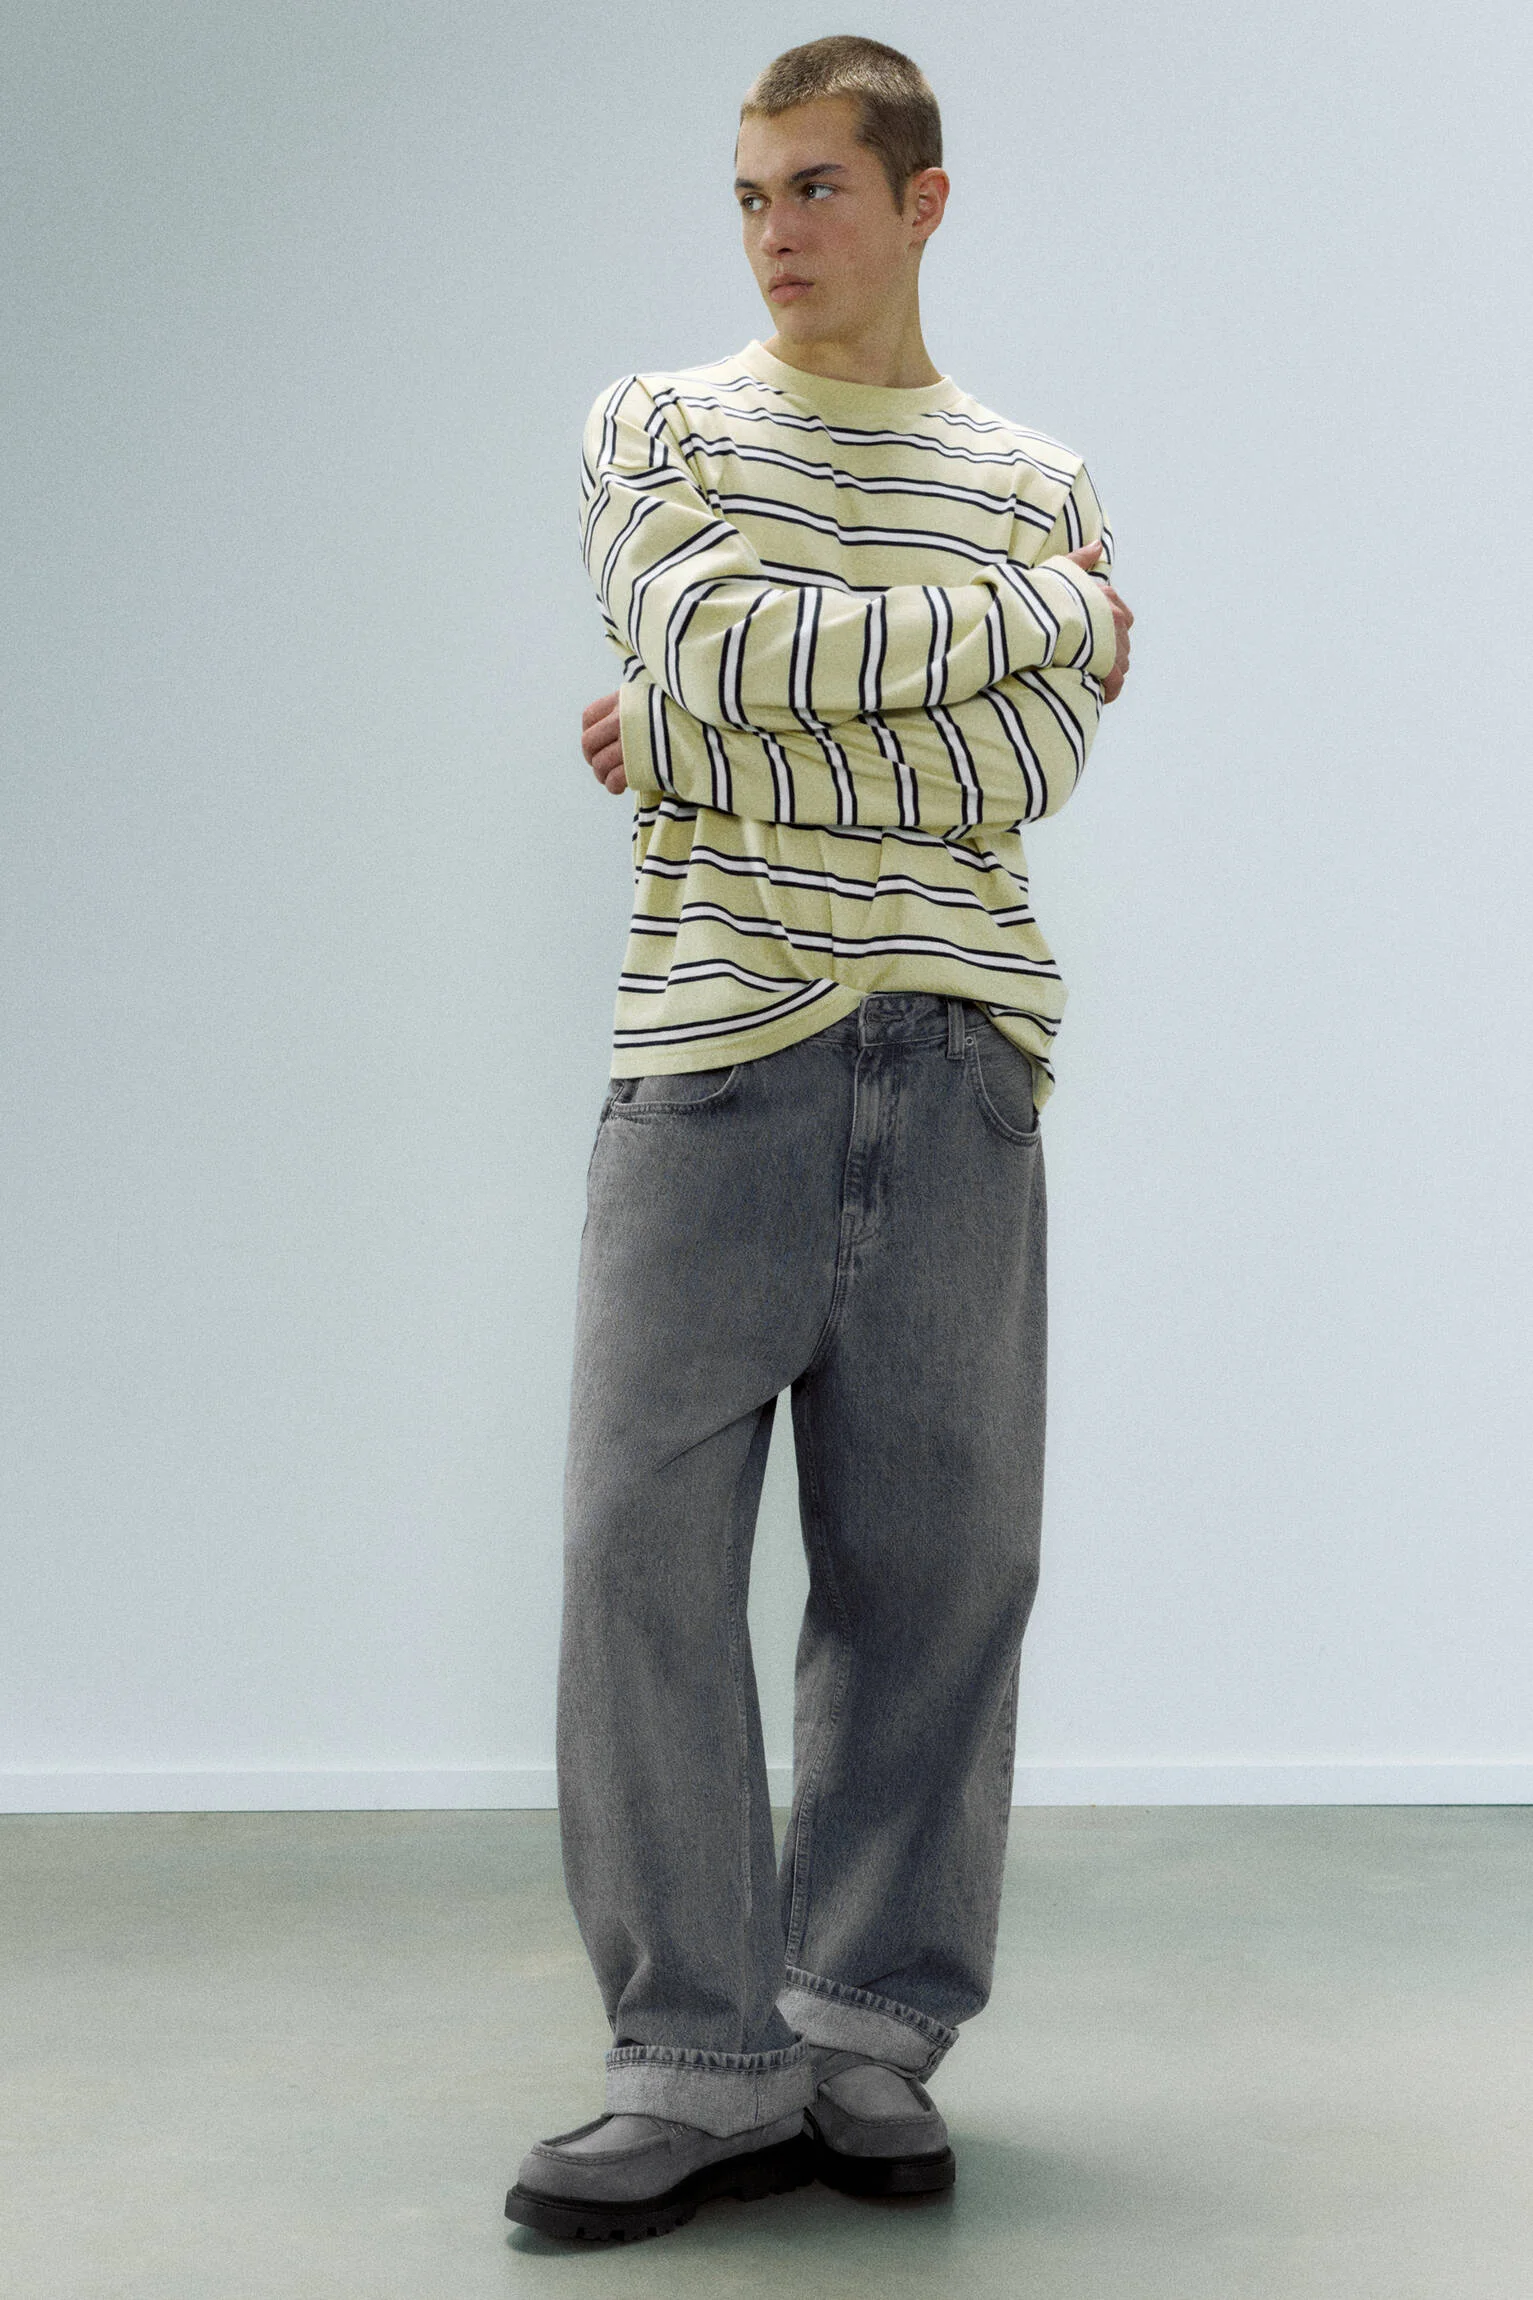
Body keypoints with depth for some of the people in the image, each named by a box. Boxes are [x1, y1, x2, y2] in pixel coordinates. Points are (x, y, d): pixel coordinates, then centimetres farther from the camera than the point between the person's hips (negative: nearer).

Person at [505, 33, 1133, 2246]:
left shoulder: (1035, 486, 14)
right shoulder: (659, 429, 12)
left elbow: (1024, 776, -1)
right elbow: (717, 648, -9)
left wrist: (720, 741, -6)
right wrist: (1040, 611, -3)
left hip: (955, 1057, 1)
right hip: (713, 1046, -1)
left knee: (937, 1548, 1)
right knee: (646, 1541, -7)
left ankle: (874, 2027, 13)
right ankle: (704, 2063, 2)